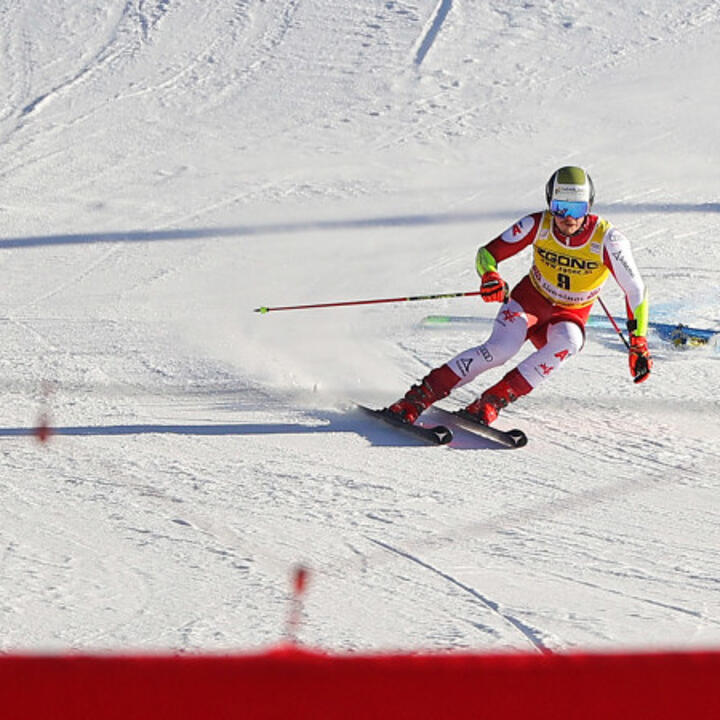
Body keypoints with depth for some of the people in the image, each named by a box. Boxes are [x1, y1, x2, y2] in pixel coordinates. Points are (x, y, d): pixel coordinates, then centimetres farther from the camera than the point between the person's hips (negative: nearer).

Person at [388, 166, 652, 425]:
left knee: (567, 344, -36)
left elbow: (635, 289, -15)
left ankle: (492, 401, -30)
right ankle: (419, 397, -25)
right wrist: (490, 276, -34)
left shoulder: (606, 239, -22)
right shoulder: (538, 225, -17)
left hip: (569, 317, 0)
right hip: (530, 300, 0)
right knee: (500, 348, -31)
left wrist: (638, 342, -20)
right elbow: (487, 253, -10)